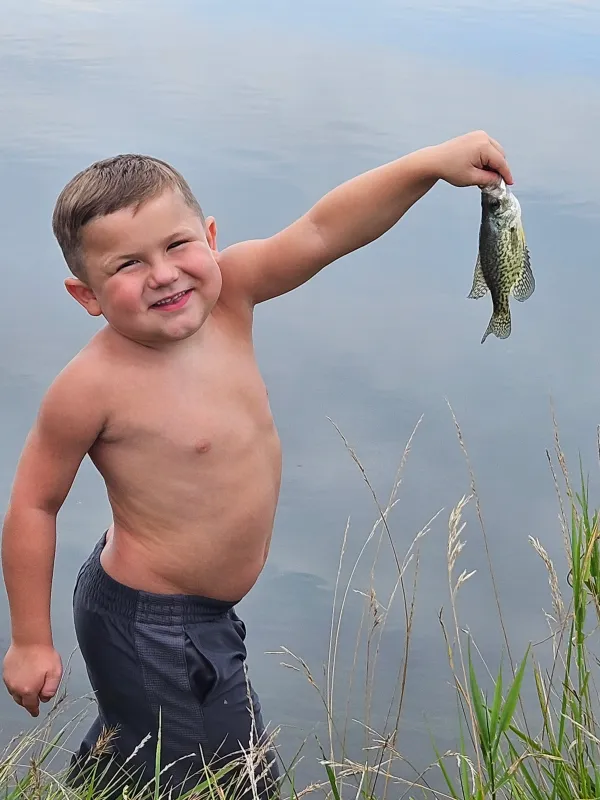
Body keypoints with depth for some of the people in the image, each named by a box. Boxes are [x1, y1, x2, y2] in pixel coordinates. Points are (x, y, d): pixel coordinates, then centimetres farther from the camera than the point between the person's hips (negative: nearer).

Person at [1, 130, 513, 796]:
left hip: (203, 614, 7)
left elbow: (321, 232, -18)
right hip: (152, 633, -7)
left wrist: (431, 163, -31)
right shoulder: (94, 386, -26)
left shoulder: (227, 295, -11)